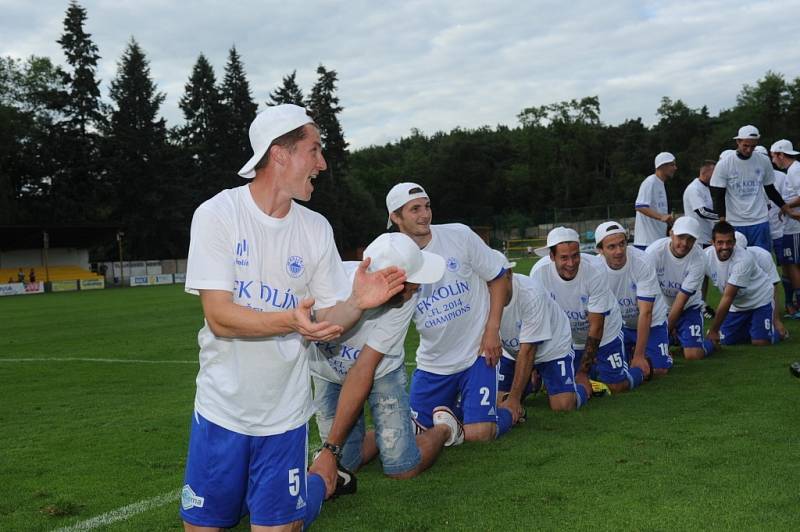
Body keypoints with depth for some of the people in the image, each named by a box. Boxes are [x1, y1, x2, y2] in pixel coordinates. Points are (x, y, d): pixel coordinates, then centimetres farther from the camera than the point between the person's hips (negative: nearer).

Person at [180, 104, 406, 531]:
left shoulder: (316, 228, 0)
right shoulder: (216, 215, -12)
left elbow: (327, 321, 1)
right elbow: (219, 317, -18)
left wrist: (356, 303, -20)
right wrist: (289, 321, -34)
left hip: (284, 412, 2)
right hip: (221, 407, -1)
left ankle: (326, 481, 35)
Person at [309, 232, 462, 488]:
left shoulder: (405, 299, -32)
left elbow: (364, 371, -30)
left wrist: (331, 448, -30)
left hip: (381, 370, -1)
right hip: (329, 374, 1)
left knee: (403, 468, -7)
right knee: (346, 463, 2)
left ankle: (445, 428, 23)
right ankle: (399, 428, 28)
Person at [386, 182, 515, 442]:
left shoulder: (459, 235, -8)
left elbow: (497, 278, 0)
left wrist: (492, 330, -7)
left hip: (477, 353, -3)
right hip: (433, 361, 3)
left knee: (478, 433, -12)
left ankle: (509, 413, 22)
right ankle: (454, 407, 34)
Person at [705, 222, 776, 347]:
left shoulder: (743, 259, -32)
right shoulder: (706, 256, -16)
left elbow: (727, 298, -31)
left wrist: (713, 331, -29)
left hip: (760, 300, -5)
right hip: (736, 305, 5)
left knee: (760, 342, -16)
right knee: (724, 341, -4)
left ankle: (777, 330, 17)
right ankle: (747, 329, 25)